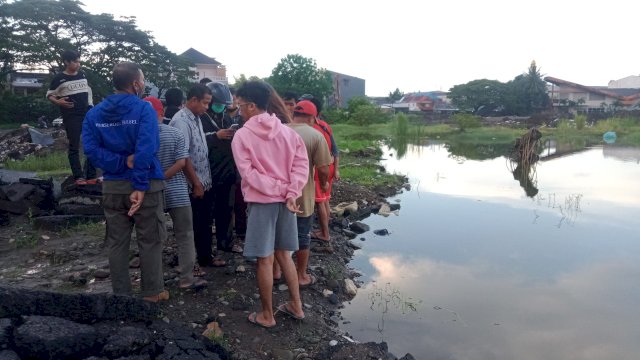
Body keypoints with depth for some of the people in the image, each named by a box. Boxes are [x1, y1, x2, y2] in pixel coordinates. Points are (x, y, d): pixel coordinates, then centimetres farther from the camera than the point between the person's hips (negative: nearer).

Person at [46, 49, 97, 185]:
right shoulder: (59, 78, -2)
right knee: (74, 147, -1)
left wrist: (91, 107, 13)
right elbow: (49, 95, 4)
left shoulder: (82, 75, 11)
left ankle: (91, 176, 8)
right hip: (71, 117, -4)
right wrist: (58, 102, -16)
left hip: (88, 115, 5)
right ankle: (78, 177, 3)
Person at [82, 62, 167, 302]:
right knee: (150, 242, 8)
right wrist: (140, 186, -21)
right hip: (147, 184, -4)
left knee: (116, 243, 13)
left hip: (112, 186, 5)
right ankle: (152, 293, 17)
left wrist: (122, 163, -11)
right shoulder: (144, 108, -10)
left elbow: (91, 149, -7)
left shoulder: (95, 113, 6)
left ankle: (121, 294, 22)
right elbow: (146, 149, -22)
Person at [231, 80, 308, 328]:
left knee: (265, 259, 4)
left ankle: (267, 315, 16)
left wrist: (277, 189, -13)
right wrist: (290, 193, -10)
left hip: (261, 201, -5)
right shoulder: (287, 131, 5)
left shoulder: (242, 135, -7)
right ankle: (296, 306, 26)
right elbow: (301, 163, -3)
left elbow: (248, 173, -15)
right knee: (283, 254, 18)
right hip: (286, 200, 5)